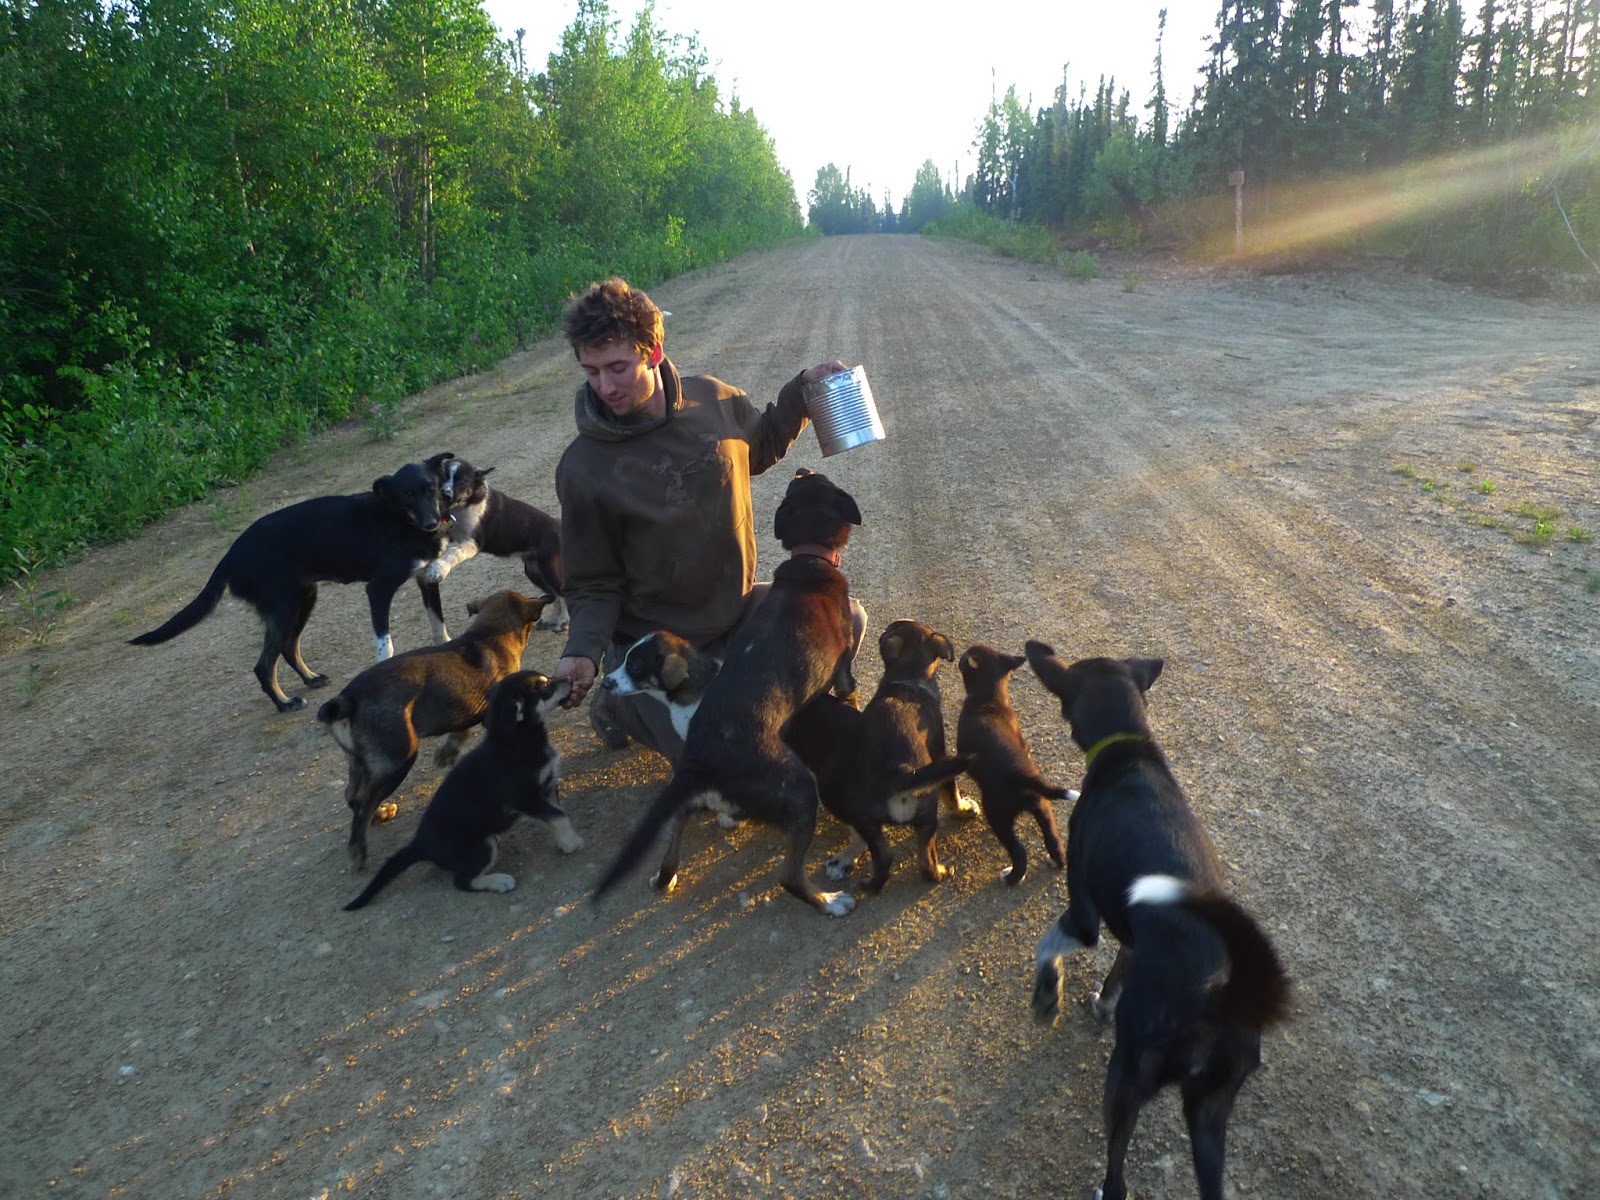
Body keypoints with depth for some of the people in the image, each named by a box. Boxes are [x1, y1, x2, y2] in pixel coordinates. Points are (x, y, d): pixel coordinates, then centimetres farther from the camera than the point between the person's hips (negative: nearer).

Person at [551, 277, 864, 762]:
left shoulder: (714, 400, -9)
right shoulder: (583, 468, -19)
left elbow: (761, 448, 15)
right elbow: (593, 585, -10)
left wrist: (802, 388, 0)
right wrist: (584, 653, -27)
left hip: (738, 606, 5)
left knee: (846, 619, -6)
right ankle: (624, 702, 13)